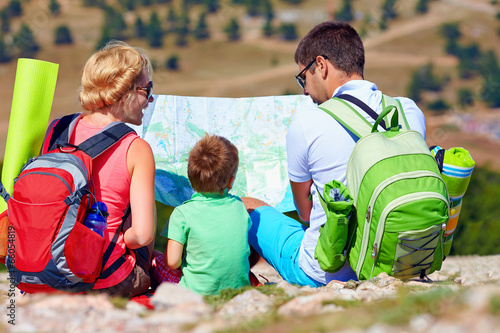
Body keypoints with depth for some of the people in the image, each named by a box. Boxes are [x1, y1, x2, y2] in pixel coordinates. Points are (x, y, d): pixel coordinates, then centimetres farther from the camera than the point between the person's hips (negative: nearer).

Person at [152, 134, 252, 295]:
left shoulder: (182, 214, -15)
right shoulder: (239, 206, -3)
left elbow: (172, 262, -15)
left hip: (196, 293, -4)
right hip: (239, 289, 4)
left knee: (157, 261, 19)